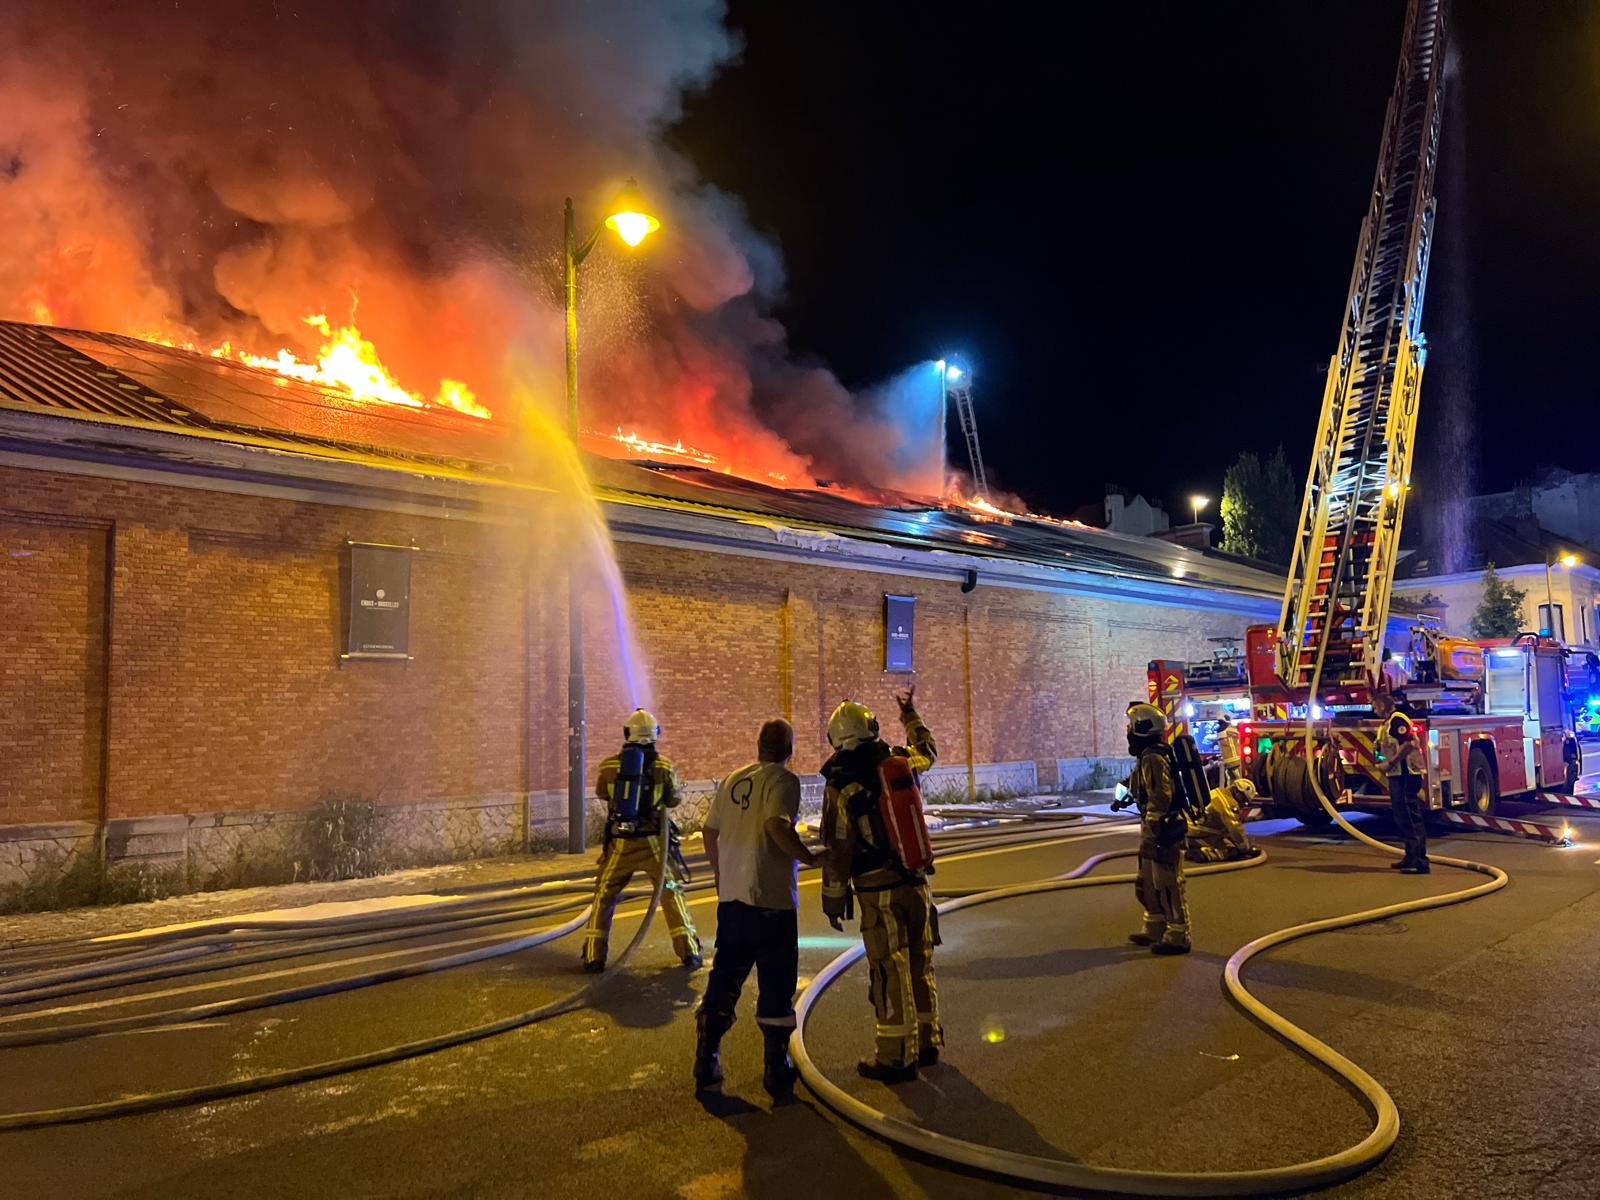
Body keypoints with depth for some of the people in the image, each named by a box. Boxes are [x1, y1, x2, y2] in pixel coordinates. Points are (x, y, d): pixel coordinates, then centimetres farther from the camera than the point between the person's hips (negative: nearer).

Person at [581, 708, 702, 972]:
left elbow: (601, 793, 16)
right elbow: (673, 800, 7)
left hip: (619, 843, 1)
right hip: (652, 841, 0)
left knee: (604, 896, 15)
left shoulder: (609, 765, -3)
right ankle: (689, 952, 11)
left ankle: (594, 956, 13)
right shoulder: (664, 766, -6)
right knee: (671, 893, 12)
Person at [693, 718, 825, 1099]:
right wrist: (810, 858, -13)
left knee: (724, 978, 16)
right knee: (776, 985, 5)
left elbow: (710, 832, 14)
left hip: (731, 896, 6)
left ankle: (706, 1064, 22)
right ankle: (777, 1073, 12)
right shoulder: (783, 780, -10)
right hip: (772, 897, -6)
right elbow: (777, 826, -26)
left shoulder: (732, 780, 9)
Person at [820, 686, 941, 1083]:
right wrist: (910, 714, 41)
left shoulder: (839, 785, -11)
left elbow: (837, 851, -10)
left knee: (890, 975, 2)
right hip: (916, 883, 5)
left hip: (878, 891, -5)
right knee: (921, 965, 16)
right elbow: (928, 751, 27)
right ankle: (927, 1043, 29)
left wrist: (833, 901, -1)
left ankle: (897, 1058, 10)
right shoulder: (899, 762, 2)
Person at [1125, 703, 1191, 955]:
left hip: (1162, 831, -11)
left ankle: (1178, 938, 5)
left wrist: (1151, 833, -22)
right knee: (1148, 884, 19)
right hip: (1156, 830, 11)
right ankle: (1154, 930, 28)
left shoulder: (1152, 759, -19)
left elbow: (1160, 798, -25)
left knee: (1168, 886, -3)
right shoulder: (1148, 757, 14)